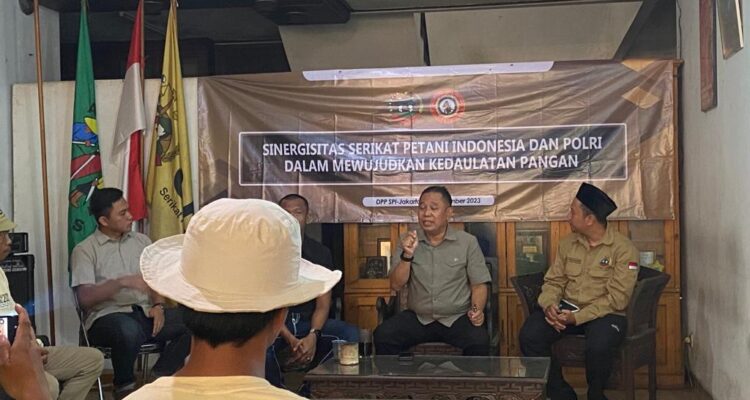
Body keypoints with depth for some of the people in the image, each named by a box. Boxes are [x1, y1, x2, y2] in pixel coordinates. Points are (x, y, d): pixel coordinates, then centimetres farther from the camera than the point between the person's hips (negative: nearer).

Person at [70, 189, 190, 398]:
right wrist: (123, 282, -23)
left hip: (146, 312, 5)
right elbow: (85, 298, -11)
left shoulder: (141, 241, 16)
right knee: (129, 331, -41)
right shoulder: (85, 250, 0)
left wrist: (158, 305, -7)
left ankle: (158, 379, -9)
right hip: (108, 316, -5)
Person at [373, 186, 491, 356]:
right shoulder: (407, 242, 5)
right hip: (417, 317, 2)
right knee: (382, 335, -23)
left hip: (457, 318, -1)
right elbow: (396, 285, -1)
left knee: (479, 340, -31)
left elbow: (479, 284, 2)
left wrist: (477, 310, -17)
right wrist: (407, 255, -16)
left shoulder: (467, 242, 0)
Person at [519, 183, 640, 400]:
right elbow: (554, 281, 9)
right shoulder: (568, 243, 9)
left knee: (598, 346, -36)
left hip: (604, 314, -4)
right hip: (566, 309, 5)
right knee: (529, 335, -21)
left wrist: (578, 317, -21)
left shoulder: (623, 249, -8)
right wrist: (550, 305, -14)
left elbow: (617, 299, -14)